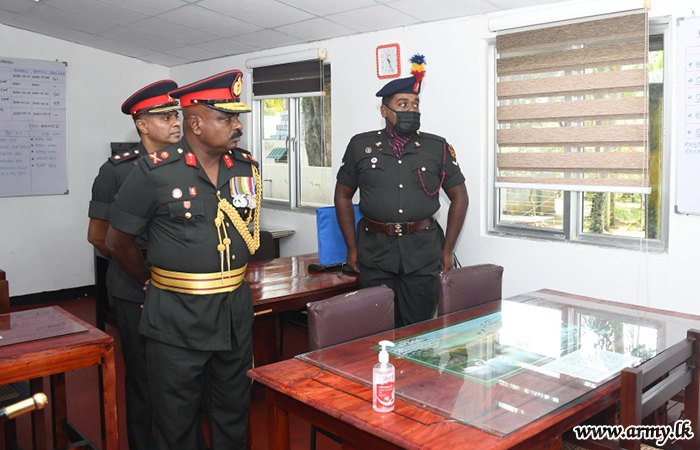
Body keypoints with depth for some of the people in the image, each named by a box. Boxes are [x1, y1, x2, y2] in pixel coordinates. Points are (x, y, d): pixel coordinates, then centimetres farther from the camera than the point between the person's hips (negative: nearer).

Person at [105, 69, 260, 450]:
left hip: (236, 310, 4)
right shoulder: (156, 171, -11)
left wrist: (230, 277, 13)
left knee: (233, 417, 18)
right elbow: (118, 241, -2)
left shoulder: (247, 168, 3)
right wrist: (154, 284, 6)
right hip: (176, 315, -4)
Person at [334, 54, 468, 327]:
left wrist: (447, 250, 5)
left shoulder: (438, 148, 5)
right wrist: (352, 248, 6)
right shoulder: (361, 146, 5)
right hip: (374, 253, 0)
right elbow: (343, 195, 11)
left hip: (423, 253, 0)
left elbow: (459, 197, 10)